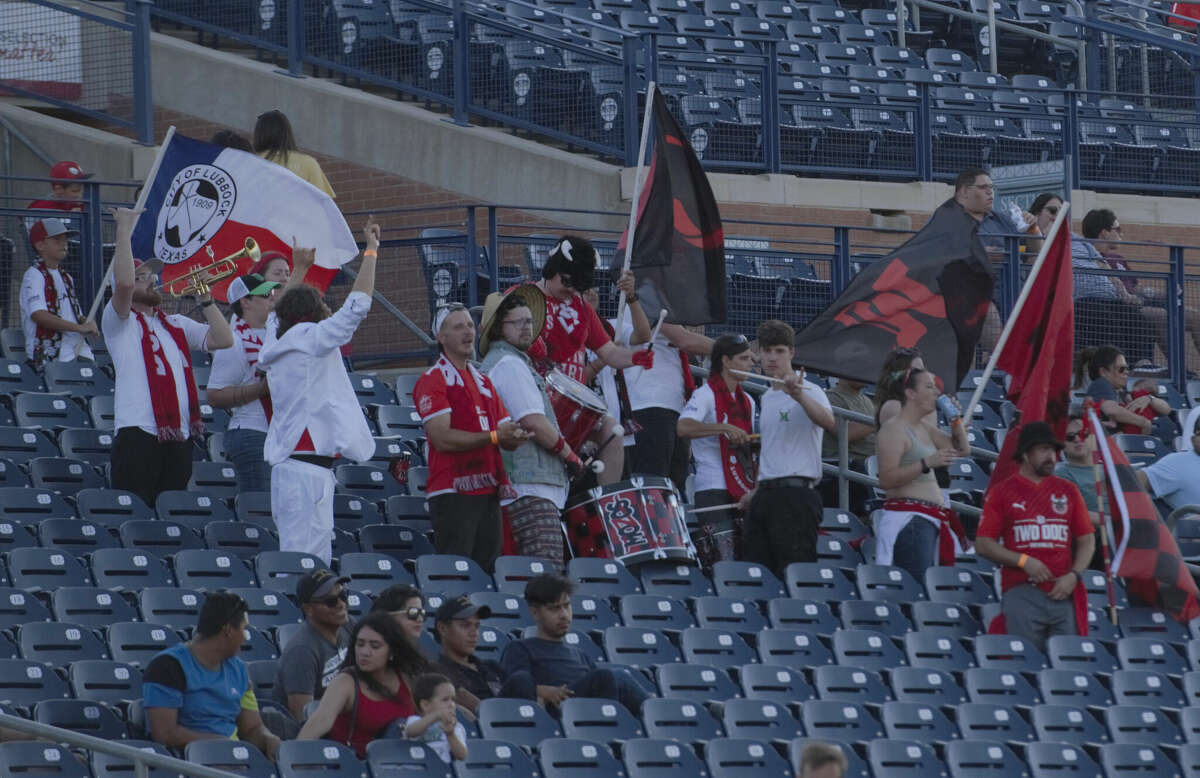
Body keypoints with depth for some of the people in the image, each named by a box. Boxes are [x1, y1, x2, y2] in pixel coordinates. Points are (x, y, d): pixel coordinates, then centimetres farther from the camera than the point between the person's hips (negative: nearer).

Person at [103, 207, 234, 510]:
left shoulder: (176, 325, 22)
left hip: (179, 436, 6)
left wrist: (205, 298, 8)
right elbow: (123, 284, -16)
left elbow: (222, 340, 12)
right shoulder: (119, 322, 4)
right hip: (138, 435, -6)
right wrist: (124, 231, -9)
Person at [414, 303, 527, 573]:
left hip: (488, 492, 7)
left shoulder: (483, 381, 21)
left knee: (487, 569, 5)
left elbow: (505, 434, 18)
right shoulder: (432, 381, -3)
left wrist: (515, 437, -6)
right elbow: (442, 438, -15)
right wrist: (493, 436, -19)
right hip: (453, 493, -7)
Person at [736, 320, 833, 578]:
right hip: (767, 494, 8)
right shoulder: (767, 398, 20)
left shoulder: (808, 391, -5)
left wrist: (799, 396, -41)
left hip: (797, 492, -8)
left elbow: (829, 423, -27)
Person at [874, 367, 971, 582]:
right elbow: (886, 480, -18)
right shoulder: (894, 429, -7)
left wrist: (956, 420, 13)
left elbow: (962, 450, 29)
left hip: (930, 519, 9)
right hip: (907, 516, -9)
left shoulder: (924, 427, 20)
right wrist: (927, 463, -24)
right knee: (917, 588, -18)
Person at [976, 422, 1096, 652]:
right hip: (1022, 594, -3)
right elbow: (983, 544, 3)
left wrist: (1074, 575, -1)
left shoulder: (1068, 490, 15)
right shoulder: (1002, 492, 6)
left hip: (1064, 592, 3)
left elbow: (1087, 540, 16)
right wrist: (1023, 561, -10)